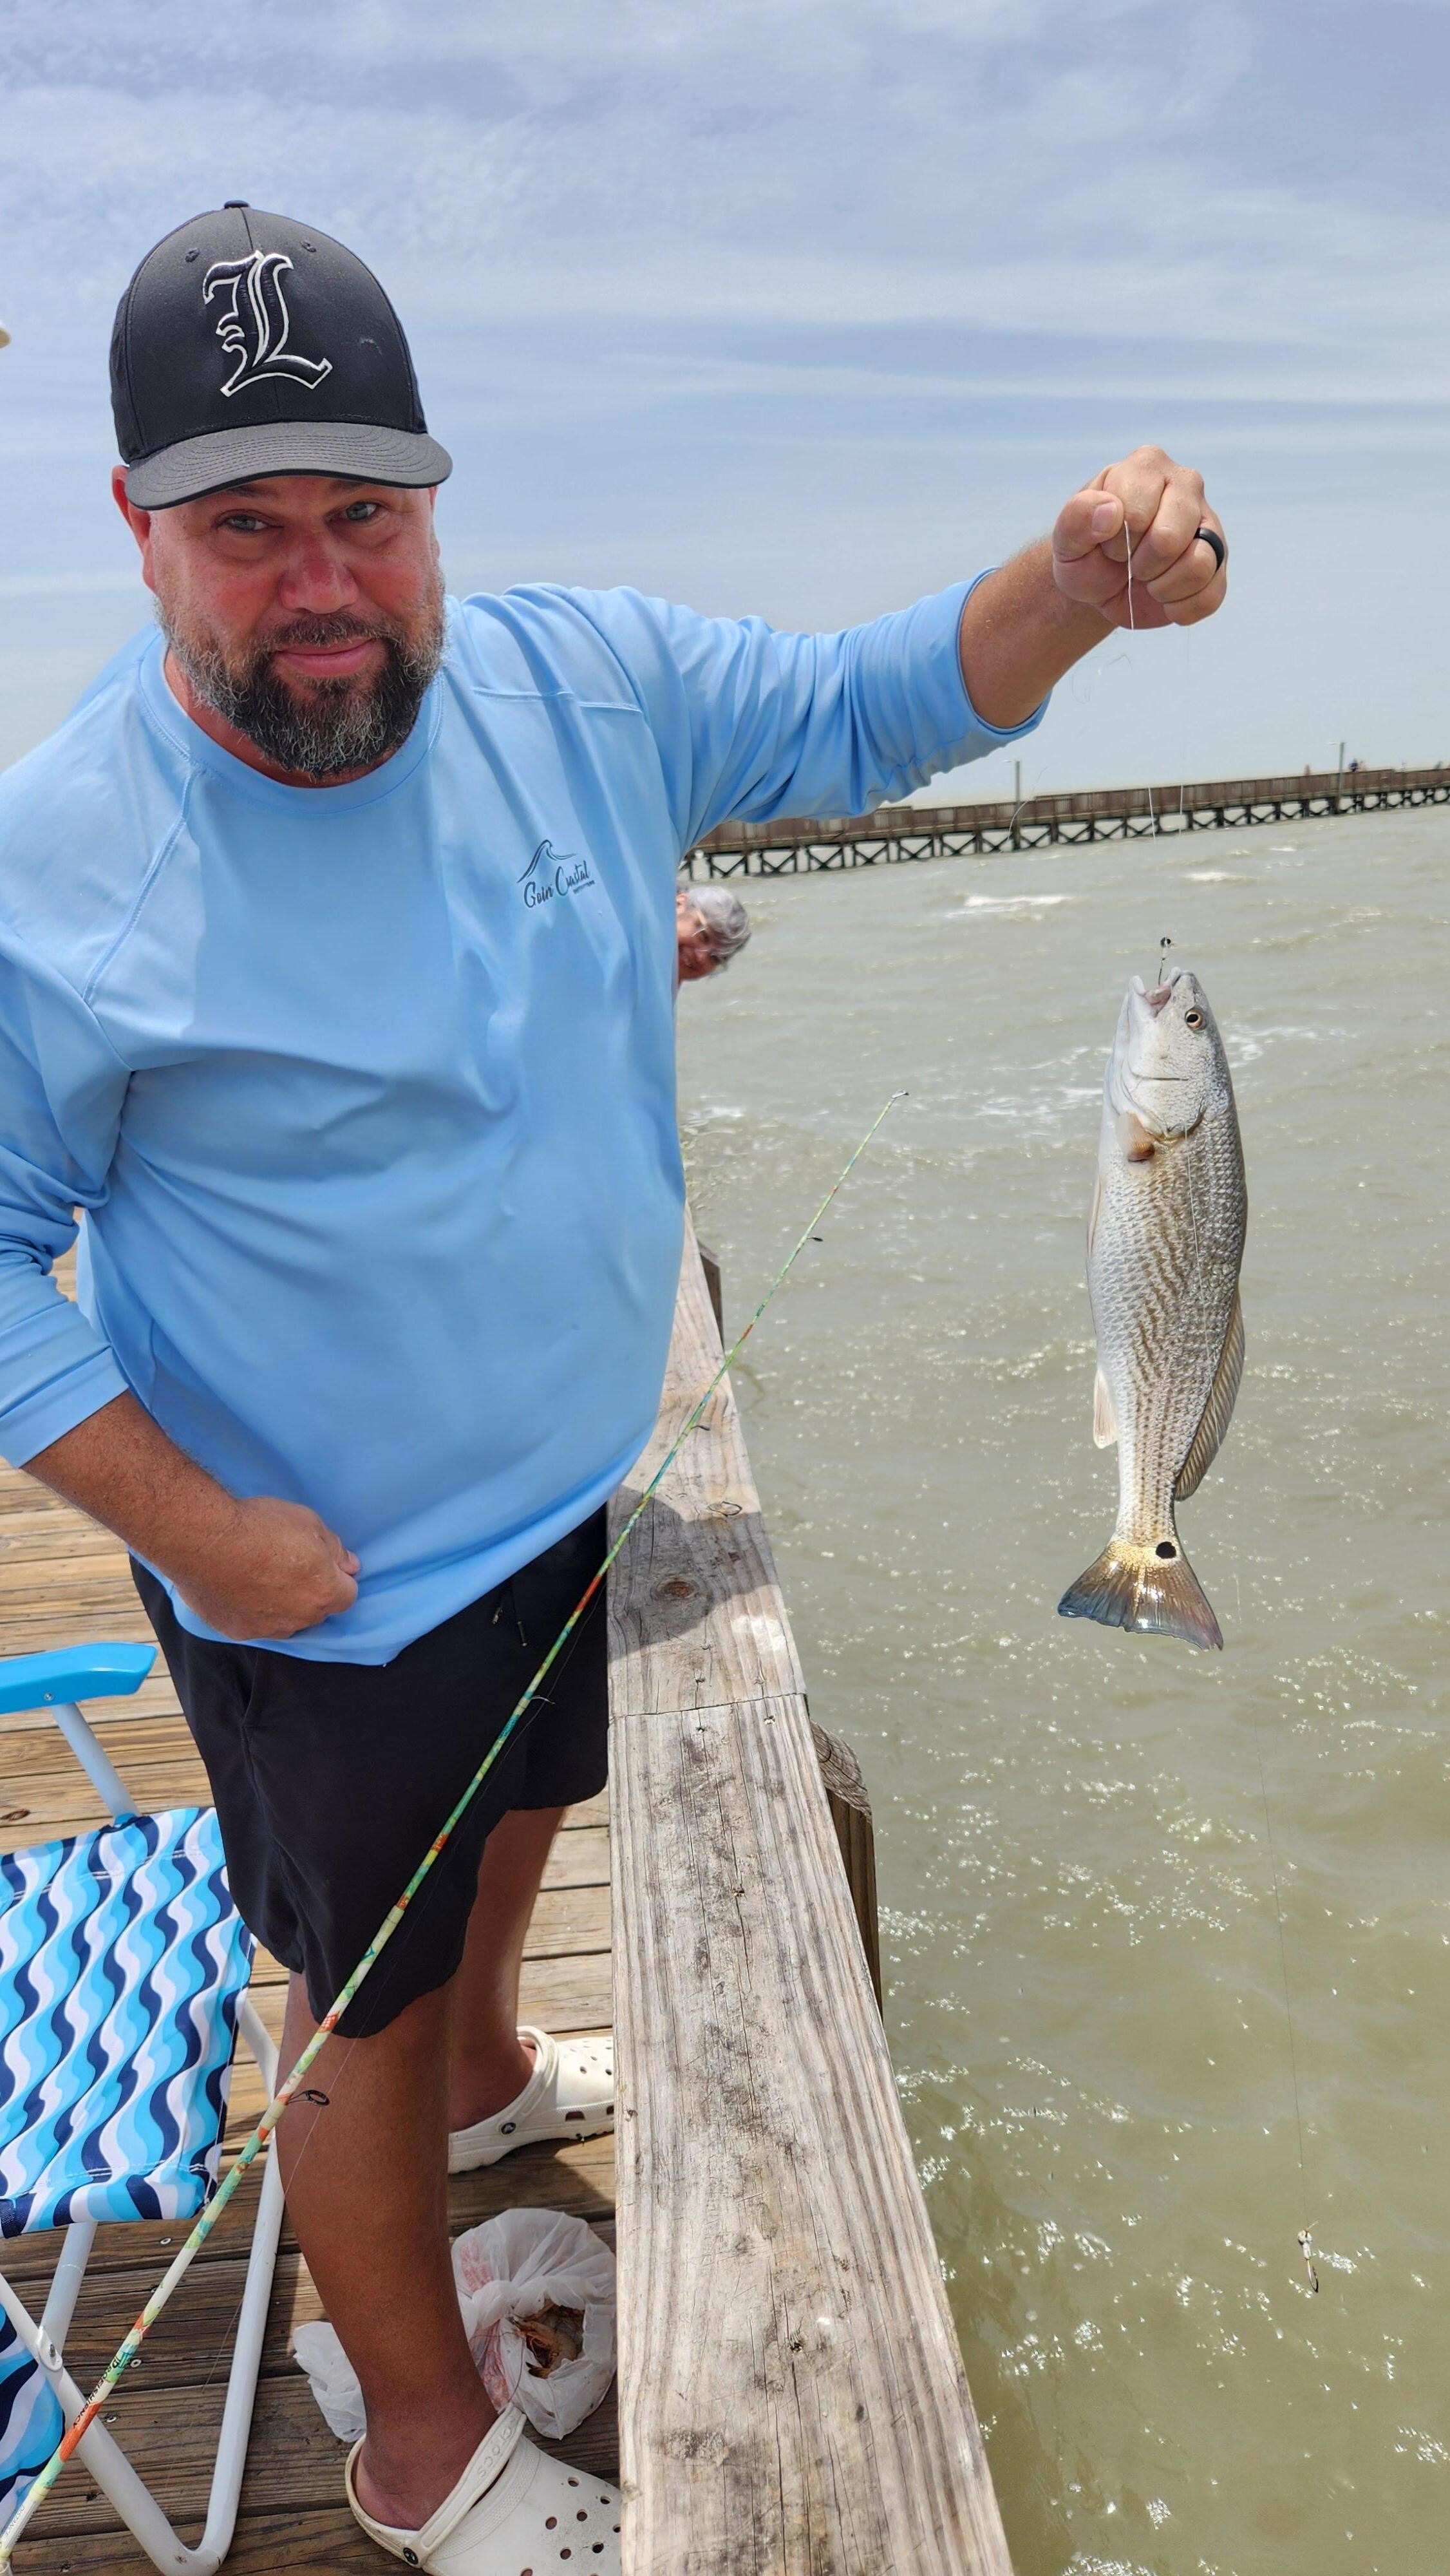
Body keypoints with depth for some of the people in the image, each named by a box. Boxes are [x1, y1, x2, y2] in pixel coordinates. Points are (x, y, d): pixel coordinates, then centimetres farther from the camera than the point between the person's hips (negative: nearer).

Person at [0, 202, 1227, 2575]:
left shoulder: (586, 682, -8)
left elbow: (867, 709, 1)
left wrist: (1083, 585, -19)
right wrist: (203, 1532, -19)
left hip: (588, 1487, 6)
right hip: (328, 1585, -5)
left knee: (521, 1809, 32)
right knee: (365, 2002, 14)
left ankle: (487, 2078, 66)